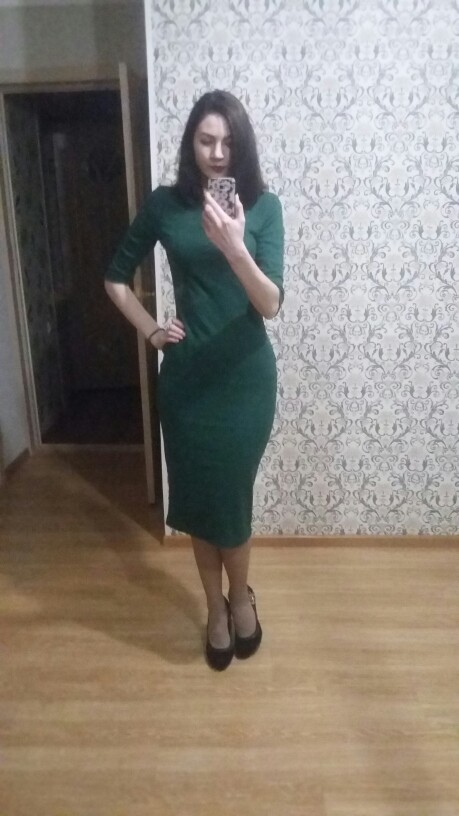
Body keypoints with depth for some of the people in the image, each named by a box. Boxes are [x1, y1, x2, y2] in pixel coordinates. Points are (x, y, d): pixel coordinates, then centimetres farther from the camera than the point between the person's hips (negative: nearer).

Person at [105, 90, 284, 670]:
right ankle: (216, 607, 34)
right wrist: (148, 329, 1)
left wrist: (234, 247, -30)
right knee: (197, 498, 10)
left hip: (246, 376, -1)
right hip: (187, 377, 2)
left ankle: (239, 597, 36)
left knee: (229, 497, 6)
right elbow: (116, 277, 12)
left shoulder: (263, 207, -3)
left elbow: (271, 304, -15)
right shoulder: (164, 204, 1)